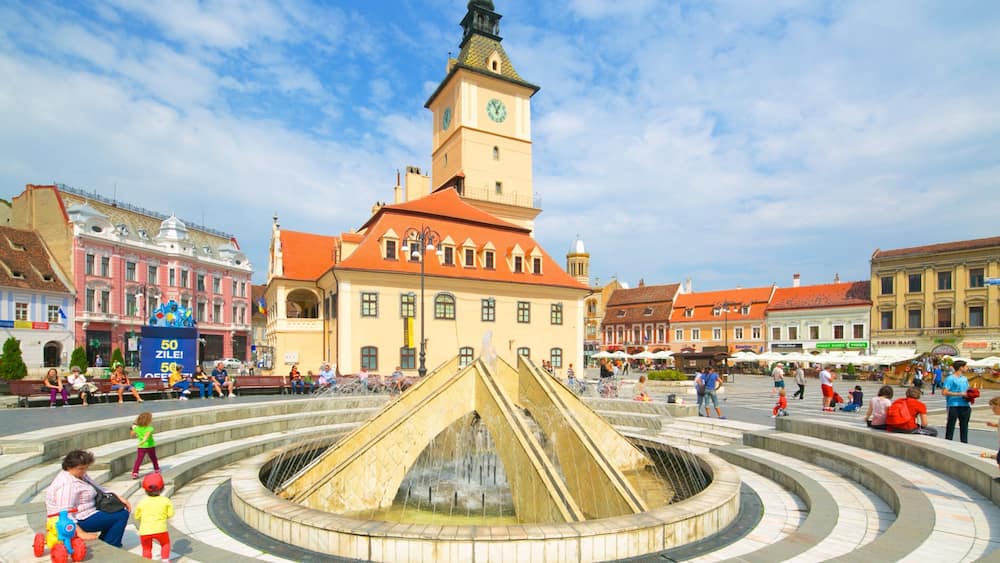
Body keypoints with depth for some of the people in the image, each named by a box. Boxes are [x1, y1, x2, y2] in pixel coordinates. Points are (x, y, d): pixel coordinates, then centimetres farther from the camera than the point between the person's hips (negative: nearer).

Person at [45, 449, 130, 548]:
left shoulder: (80, 475, 5)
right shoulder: (67, 484, -25)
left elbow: (97, 488, 10)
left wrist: (118, 497, -1)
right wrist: (81, 533, -35)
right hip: (77, 522, -11)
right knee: (122, 515, -14)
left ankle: (102, 542, 21)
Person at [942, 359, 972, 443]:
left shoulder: (964, 379, 14)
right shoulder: (950, 378, -9)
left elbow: (967, 390, 23)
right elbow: (944, 392, -16)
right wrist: (960, 394, -17)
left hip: (965, 405, 7)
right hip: (953, 405, -7)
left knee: (964, 426, 13)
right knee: (950, 426, 0)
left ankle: (964, 443, 22)